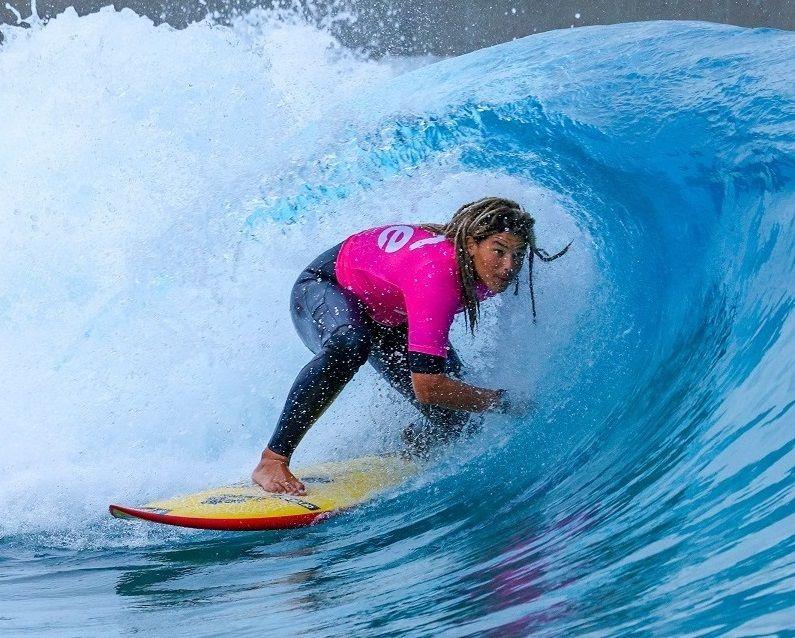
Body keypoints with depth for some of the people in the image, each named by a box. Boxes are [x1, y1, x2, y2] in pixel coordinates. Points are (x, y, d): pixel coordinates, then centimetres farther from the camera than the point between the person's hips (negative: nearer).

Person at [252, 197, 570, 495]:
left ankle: (414, 443, 36)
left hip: (388, 316, 7)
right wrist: (501, 400, -34)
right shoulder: (438, 273, -43)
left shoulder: (484, 272, -19)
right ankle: (272, 459, -34)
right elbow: (427, 387, -45)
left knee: (455, 419, -3)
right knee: (351, 346, -45)